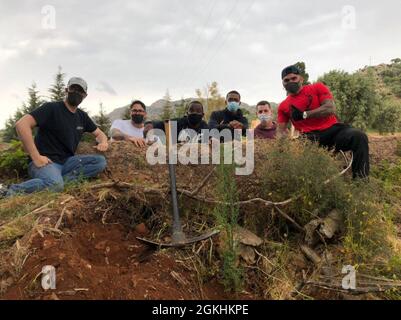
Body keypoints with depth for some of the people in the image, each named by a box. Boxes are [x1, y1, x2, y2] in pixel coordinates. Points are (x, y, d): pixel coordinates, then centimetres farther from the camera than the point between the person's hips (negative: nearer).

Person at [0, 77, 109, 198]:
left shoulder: (82, 116, 15)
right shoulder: (51, 108, -5)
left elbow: (99, 133, 26)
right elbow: (21, 124, -16)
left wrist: (103, 142, -1)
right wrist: (36, 157, -21)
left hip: (67, 161, 6)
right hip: (45, 161, -6)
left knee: (100, 161, -16)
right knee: (55, 185, -38)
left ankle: (59, 179, -23)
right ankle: (10, 191, -17)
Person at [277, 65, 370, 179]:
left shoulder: (318, 88, 8)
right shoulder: (283, 106, 14)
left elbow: (331, 109, -6)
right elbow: (281, 130, 12)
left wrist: (304, 114, -12)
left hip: (333, 130, 0)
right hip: (311, 138, 0)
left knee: (359, 136, -28)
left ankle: (361, 180, -20)